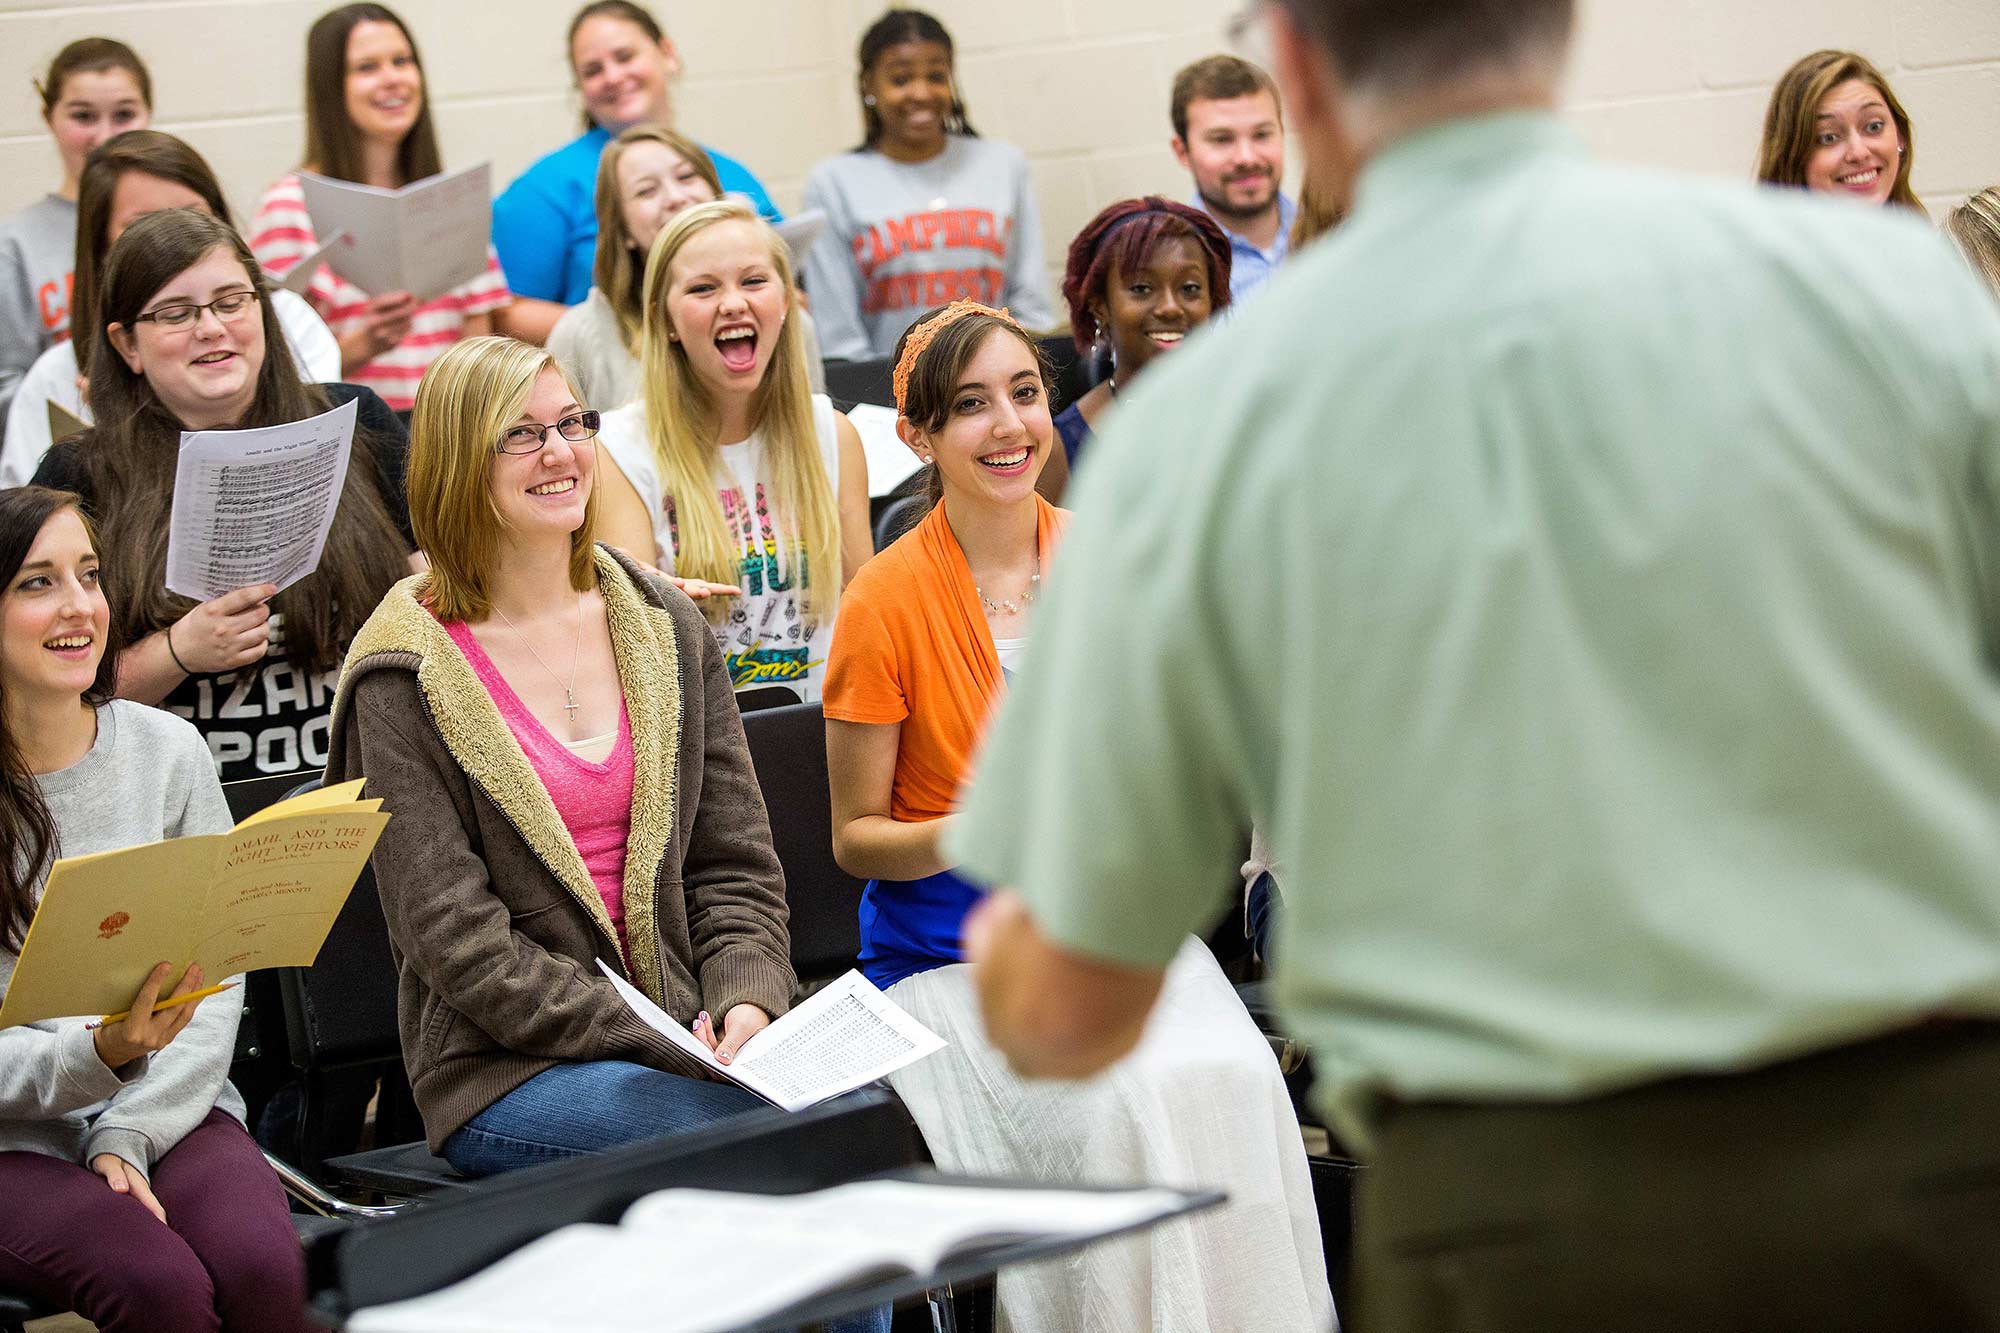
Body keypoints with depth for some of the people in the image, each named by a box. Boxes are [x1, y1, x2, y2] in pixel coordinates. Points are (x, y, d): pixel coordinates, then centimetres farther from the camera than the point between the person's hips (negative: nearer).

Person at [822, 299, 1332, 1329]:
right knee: (1114, 1101, -29)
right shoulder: (889, 600, -6)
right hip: (950, 959, -3)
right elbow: (855, 838, 0)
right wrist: (969, 834, -19)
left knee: (1229, 1075, -26)